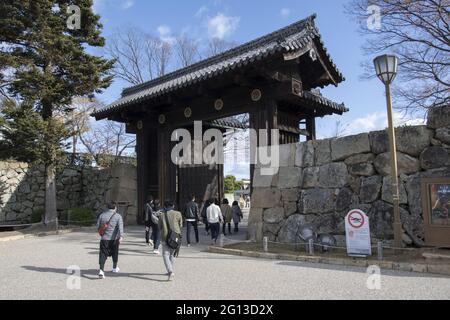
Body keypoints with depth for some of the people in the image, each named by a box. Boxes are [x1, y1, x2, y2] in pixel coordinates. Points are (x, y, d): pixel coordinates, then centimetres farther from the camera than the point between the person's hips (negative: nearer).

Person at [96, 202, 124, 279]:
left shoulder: (102, 215, 5)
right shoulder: (118, 216, -3)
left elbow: (98, 227, 9)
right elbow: (120, 227, -17)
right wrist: (121, 236, -27)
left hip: (104, 239, 1)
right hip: (114, 238, -1)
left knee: (103, 254, 0)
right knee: (115, 253, 18)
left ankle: (101, 270, -18)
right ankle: (115, 268, 34)